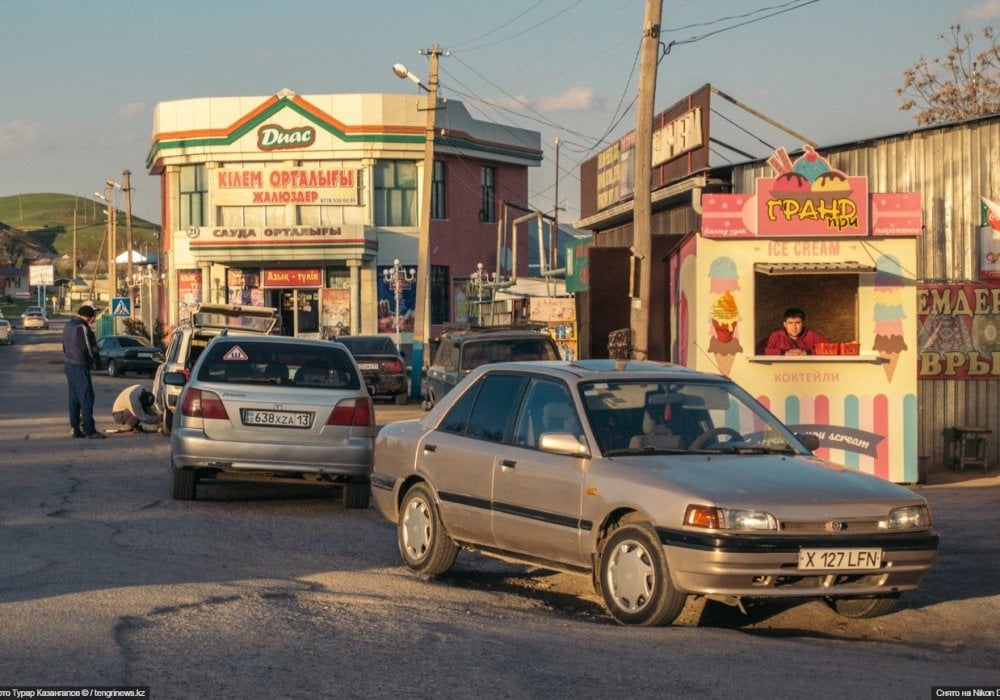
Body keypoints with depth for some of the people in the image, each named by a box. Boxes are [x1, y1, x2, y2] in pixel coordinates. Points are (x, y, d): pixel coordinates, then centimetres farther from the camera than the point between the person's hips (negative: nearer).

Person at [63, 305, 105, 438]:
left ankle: (75, 428, 12)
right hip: (80, 366, -9)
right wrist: (95, 358, 2)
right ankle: (89, 430, -9)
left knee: (74, 398, 11)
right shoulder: (82, 328, -16)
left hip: (68, 364, 9)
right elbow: (88, 348, -17)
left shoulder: (68, 325, 14)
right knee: (86, 398, -7)